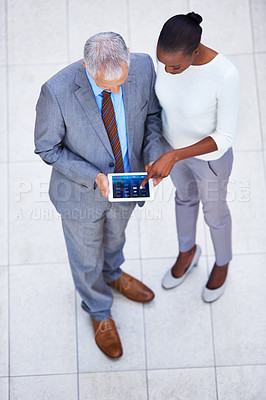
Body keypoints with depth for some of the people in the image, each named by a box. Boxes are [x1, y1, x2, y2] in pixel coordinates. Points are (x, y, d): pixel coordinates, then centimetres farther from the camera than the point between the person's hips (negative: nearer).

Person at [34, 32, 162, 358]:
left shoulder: (143, 67, -24)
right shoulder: (57, 91, -35)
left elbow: (152, 112, -4)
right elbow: (47, 148, -18)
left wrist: (153, 155, -20)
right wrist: (93, 177, -30)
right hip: (81, 192, -3)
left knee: (114, 237, 34)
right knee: (86, 258, 23)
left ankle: (112, 275, 70)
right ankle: (99, 311, 55)